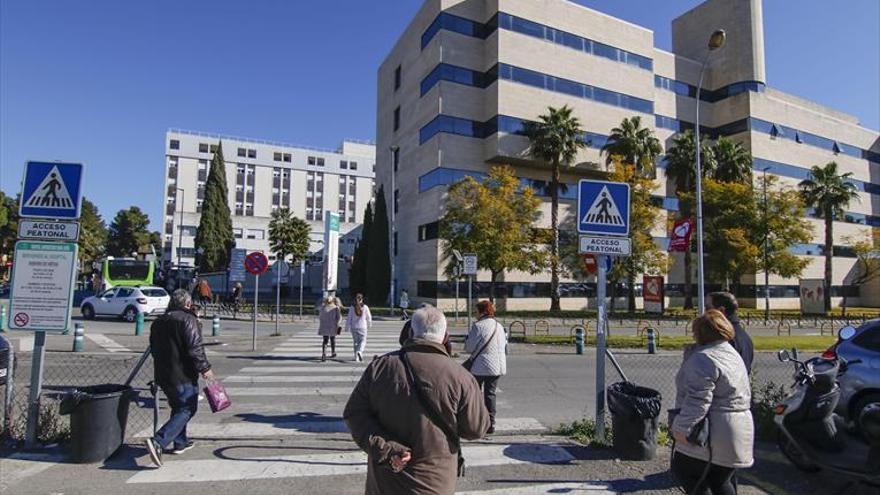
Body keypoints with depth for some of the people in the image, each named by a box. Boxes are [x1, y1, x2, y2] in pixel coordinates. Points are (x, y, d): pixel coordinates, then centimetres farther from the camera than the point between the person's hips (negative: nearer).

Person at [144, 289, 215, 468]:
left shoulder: (158, 322, 12)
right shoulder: (188, 320, -14)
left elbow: (154, 349, 20)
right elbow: (195, 349, -20)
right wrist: (204, 368, -12)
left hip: (163, 376, 9)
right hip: (183, 375, -9)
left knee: (178, 408, 22)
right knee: (186, 410, -3)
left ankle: (180, 443, 29)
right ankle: (158, 442, -17)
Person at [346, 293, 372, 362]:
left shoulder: (352, 307, -3)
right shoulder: (365, 307, -5)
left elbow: (349, 318, -2)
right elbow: (369, 318, 1)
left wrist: (347, 327, 5)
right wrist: (369, 326, 16)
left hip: (354, 327, 2)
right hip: (363, 327, -2)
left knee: (356, 341, 12)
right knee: (363, 341, 5)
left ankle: (356, 357, 14)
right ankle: (360, 351, -22)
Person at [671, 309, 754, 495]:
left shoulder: (703, 358, -19)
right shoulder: (733, 355, 14)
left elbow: (697, 400, -27)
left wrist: (681, 427, -23)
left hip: (714, 436, -9)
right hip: (738, 433, 9)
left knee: (682, 470, 7)